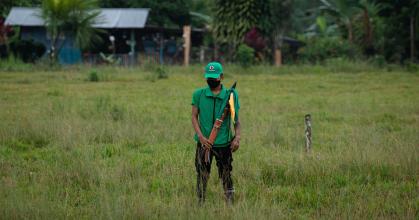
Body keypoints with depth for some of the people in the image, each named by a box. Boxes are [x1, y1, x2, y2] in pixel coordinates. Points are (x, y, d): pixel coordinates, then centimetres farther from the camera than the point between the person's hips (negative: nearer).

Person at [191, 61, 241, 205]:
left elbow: (236, 119, 7)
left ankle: (230, 204, 6)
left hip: (224, 143, 0)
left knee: (226, 175, 3)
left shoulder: (231, 95, 2)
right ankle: (200, 205, 11)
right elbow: (194, 116, 3)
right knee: (202, 176, 3)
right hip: (204, 143, 0)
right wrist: (200, 136, -10)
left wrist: (237, 137, -8)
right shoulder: (199, 94, 3)